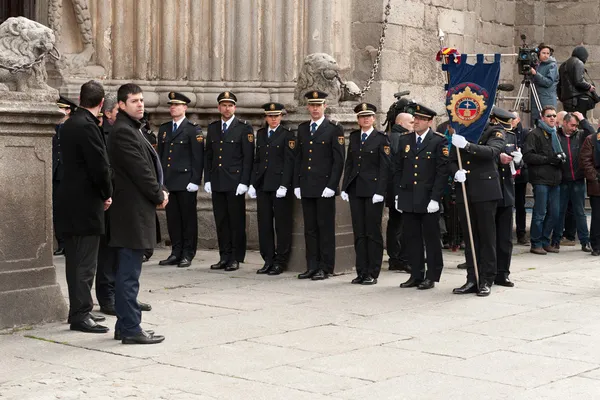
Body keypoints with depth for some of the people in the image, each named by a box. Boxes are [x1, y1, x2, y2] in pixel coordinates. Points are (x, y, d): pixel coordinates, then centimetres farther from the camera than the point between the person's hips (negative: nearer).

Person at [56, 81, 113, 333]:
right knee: (84, 262, -5)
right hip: (85, 203, -9)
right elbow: (100, 166, -20)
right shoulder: (87, 126, -17)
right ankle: (80, 315, -1)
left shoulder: (69, 124, 11)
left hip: (72, 201, 9)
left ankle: (80, 309, 26)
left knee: (77, 261, 16)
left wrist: (102, 193, 16)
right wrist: (107, 194, -4)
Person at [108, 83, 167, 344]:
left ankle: (124, 326, 20)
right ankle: (131, 329, -3)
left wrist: (159, 191, 6)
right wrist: (159, 196, -7)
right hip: (133, 210, -11)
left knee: (128, 272, 13)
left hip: (135, 209, 11)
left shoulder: (132, 129, 18)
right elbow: (140, 170, -17)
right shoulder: (123, 131, -14)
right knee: (129, 273, -7)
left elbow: (148, 165, 19)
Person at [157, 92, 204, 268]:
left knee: (188, 219, 0)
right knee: (172, 218, 7)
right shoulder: (164, 129, 15)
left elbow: (198, 157, -6)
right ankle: (176, 253, 14)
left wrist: (195, 181, -12)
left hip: (185, 181, -5)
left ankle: (187, 255, 5)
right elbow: (160, 155, 17)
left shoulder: (193, 129, -2)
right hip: (168, 181, 5)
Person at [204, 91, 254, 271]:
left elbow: (248, 157, -6)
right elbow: (208, 155, 15)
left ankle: (236, 258, 6)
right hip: (217, 182, 5)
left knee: (237, 221, 0)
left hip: (235, 182, -5)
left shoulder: (244, 128, -2)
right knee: (221, 221, 7)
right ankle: (224, 257, 14)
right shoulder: (213, 128, 13)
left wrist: (244, 182, -13)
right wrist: (207, 179, 8)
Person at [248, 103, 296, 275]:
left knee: (282, 225, 0)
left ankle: (280, 262, 6)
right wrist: (252, 183, 11)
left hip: (280, 186, -6)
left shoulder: (287, 135, -3)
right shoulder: (260, 134, 15)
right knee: (264, 224, 7)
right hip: (262, 186, 6)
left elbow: (289, 162, -8)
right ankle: (268, 260, 16)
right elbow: (257, 160, 17)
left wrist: (284, 186, -15)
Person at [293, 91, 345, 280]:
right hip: (306, 187, 5)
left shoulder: (334, 129, -3)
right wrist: (297, 185, 8)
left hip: (325, 186, -5)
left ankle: (325, 268, 6)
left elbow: (338, 160, -7)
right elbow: (298, 158, 15)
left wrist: (331, 186, -13)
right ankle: (312, 266, 15)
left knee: (326, 228, 0)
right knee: (310, 228, 8)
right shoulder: (302, 128, 13)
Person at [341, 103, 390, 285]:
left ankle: (372, 273, 6)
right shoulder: (353, 137, 12)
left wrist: (380, 191, -14)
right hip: (355, 190, 5)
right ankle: (361, 272, 13)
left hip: (372, 190, -5)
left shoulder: (381, 138, -3)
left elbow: (384, 166, -8)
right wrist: (345, 188, 7)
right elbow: (349, 163, 14)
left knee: (373, 232, 0)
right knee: (359, 232, 7)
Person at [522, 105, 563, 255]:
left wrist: (560, 157, 9)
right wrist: (548, 159, -16)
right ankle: (536, 244, 5)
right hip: (541, 180, -7)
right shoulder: (534, 134, -4)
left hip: (555, 180, 7)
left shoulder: (555, 135, 21)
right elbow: (527, 156, -13)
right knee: (540, 213, -4)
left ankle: (545, 241, 19)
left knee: (554, 213, 8)